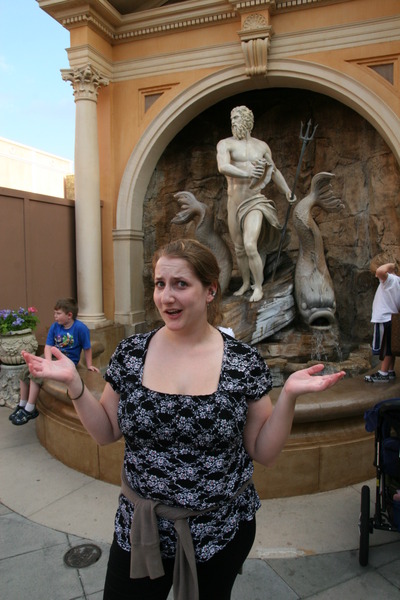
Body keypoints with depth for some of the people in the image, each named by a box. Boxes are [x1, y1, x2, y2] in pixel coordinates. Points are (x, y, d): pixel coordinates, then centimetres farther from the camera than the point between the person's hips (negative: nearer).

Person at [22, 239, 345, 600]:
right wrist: (74, 383, -12)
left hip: (222, 529, -1)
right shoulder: (131, 353, -7)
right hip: (139, 527, 1)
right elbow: (107, 433, 2)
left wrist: (289, 395, -21)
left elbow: (264, 452, -6)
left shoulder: (244, 362, -13)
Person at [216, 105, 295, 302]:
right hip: (234, 203, 1)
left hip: (255, 202, -1)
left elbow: (274, 171, 23)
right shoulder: (225, 144, 0)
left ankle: (258, 286, 0)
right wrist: (245, 173, -36)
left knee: (250, 245, -18)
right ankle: (245, 283, 34)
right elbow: (222, 167, -21)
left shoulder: (262, 146, 9)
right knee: (239, 249, 11)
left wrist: (287, 191, 18)